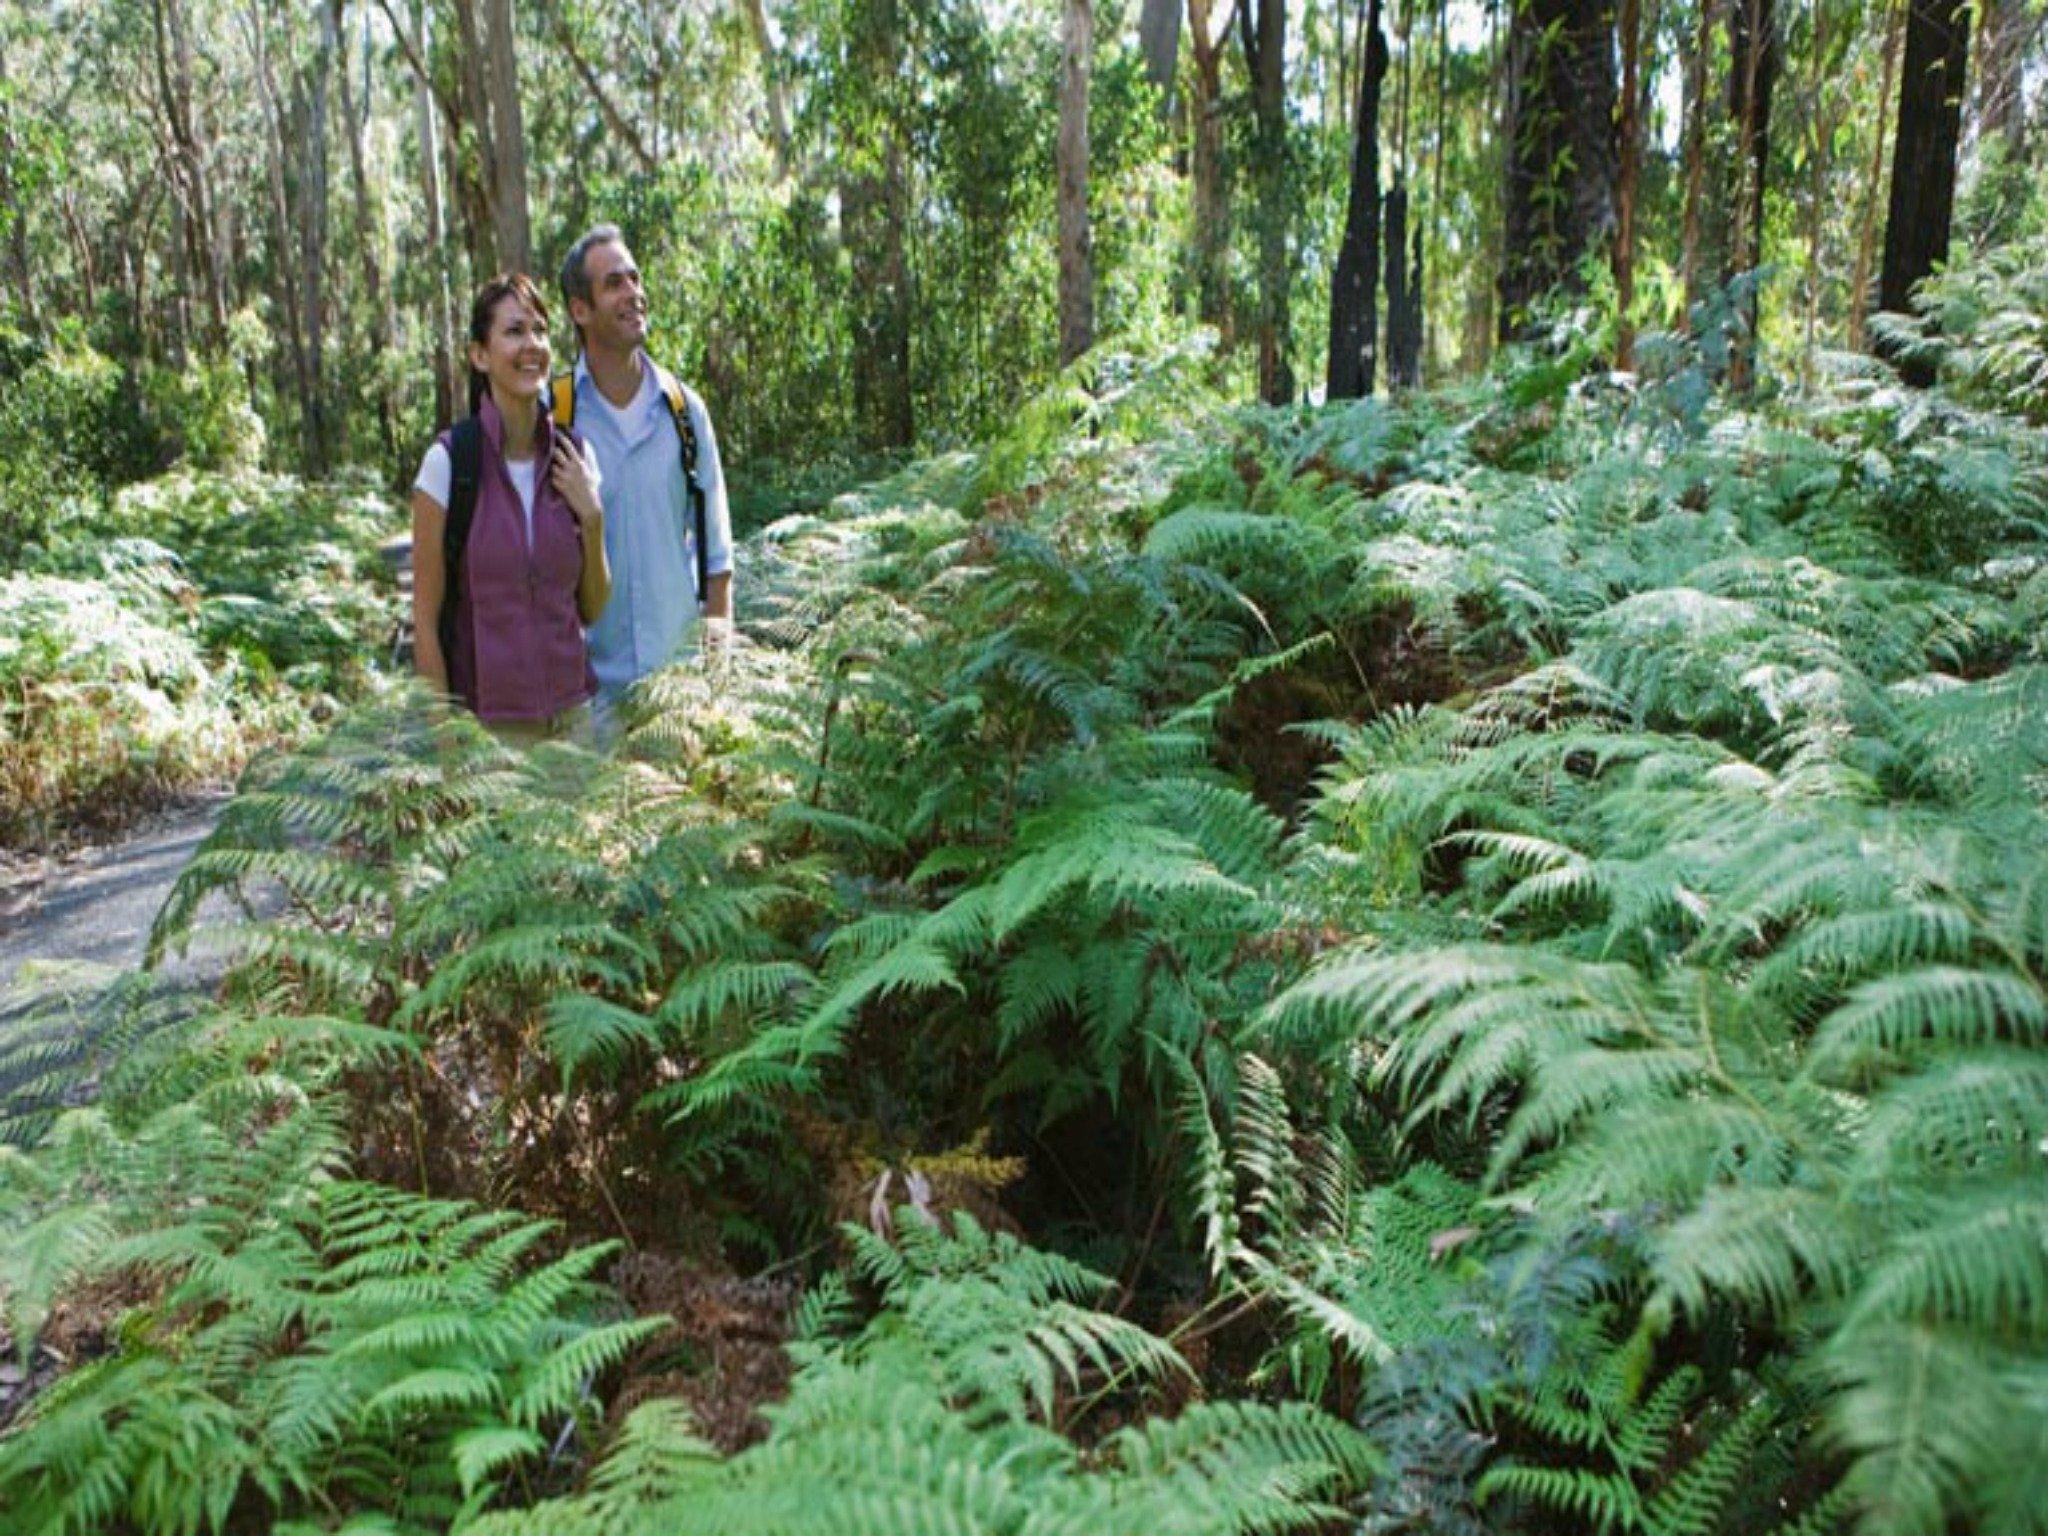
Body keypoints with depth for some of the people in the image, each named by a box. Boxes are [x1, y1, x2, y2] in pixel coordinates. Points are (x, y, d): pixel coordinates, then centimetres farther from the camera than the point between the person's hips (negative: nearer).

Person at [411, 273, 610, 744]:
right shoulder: (449, 461, -10)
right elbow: (425, 620, -7)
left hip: (571, 713, 4)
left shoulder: (575, 457, 2)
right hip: (486, 722, -4)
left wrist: (592, 518, -6)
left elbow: (592, 610, 8)